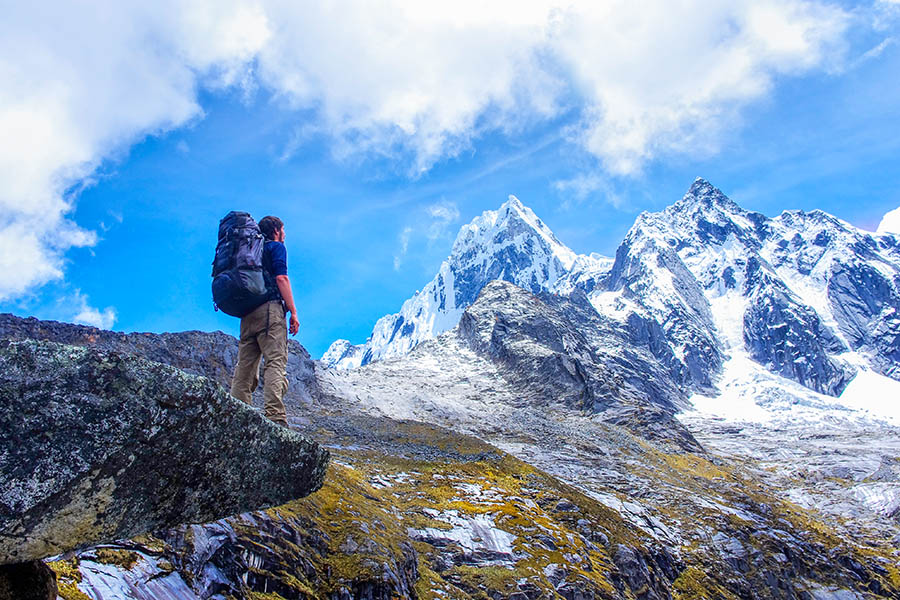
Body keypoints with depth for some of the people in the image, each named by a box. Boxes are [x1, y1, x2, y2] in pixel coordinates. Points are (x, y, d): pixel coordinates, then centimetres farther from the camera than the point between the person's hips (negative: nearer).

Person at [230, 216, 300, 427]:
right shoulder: (276, 247, 6)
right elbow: (281, 278, -8)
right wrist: (293, 312, -10)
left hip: (247, 313, 8)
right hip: (270, 308, -7)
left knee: (245, 366, 5)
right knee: (276, 362, -15)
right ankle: (274, 415, -27)